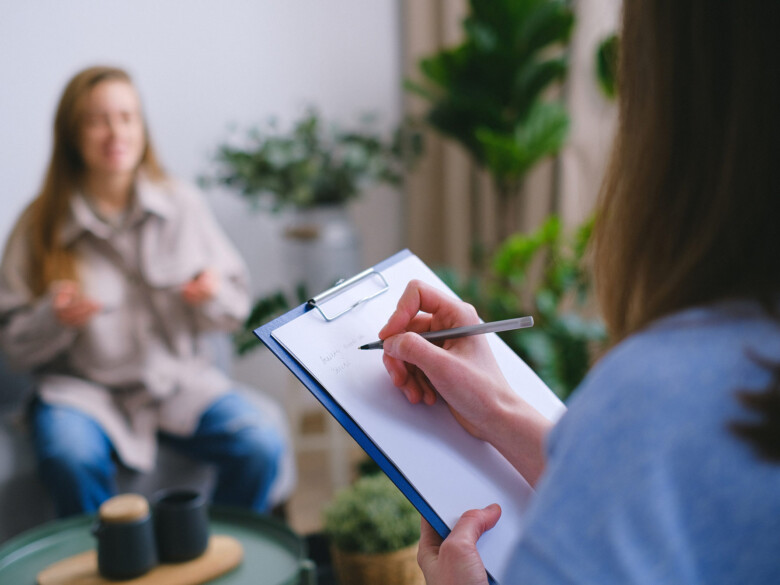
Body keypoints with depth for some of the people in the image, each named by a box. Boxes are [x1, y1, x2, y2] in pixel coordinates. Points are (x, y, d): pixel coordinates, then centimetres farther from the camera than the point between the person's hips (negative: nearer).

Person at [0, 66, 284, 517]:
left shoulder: (183, 204, 3)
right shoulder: (41, 225, -1)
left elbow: (237, 306, 8)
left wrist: (214, 296, -15)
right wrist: (53, 319, -19)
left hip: (180, 375, 2)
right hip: (83, 384, -1)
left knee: (261, 447, -23)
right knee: (71, 460, -33)